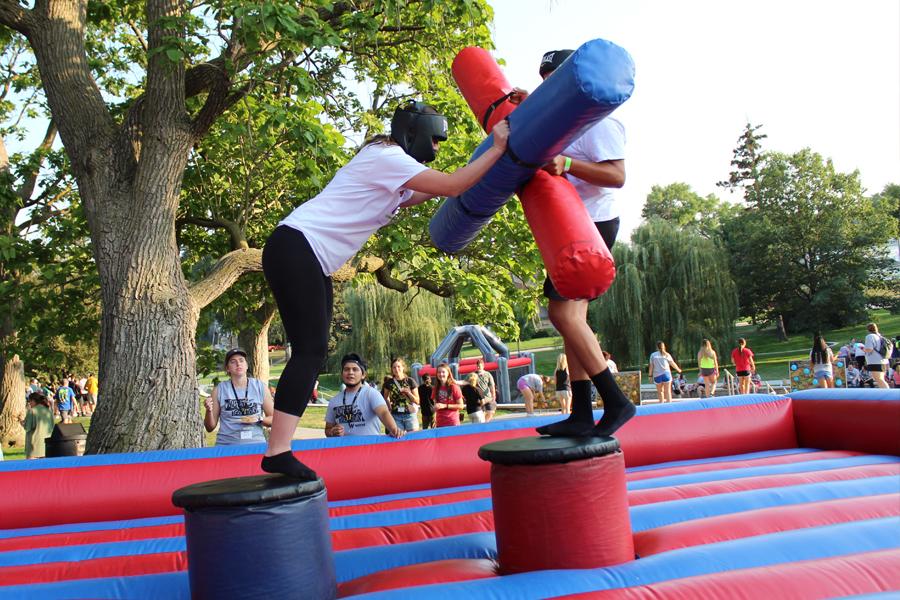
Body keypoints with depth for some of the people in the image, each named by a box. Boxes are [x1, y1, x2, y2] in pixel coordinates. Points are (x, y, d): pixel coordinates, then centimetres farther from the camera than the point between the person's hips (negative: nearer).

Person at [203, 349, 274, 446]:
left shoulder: (260, 387, 5)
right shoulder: (219, 390, 5)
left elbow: (273, 419, 10)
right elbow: (210, 427, 8)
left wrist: (259, 419, -8)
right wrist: (209, 411, -9)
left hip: (256, 444, 0)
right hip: (226, 446, 0)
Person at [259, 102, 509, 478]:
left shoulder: (386, 160, 18)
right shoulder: (387, 157, -12)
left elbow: (407, 200, 34)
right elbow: (452, 186, -16)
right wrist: (498, 148, -8)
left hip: (311, 259, 10)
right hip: (295, 248, -10)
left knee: (313, 351, 4)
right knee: (310, 350, -14)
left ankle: (279, 451, 4)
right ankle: (277, 455, -15)